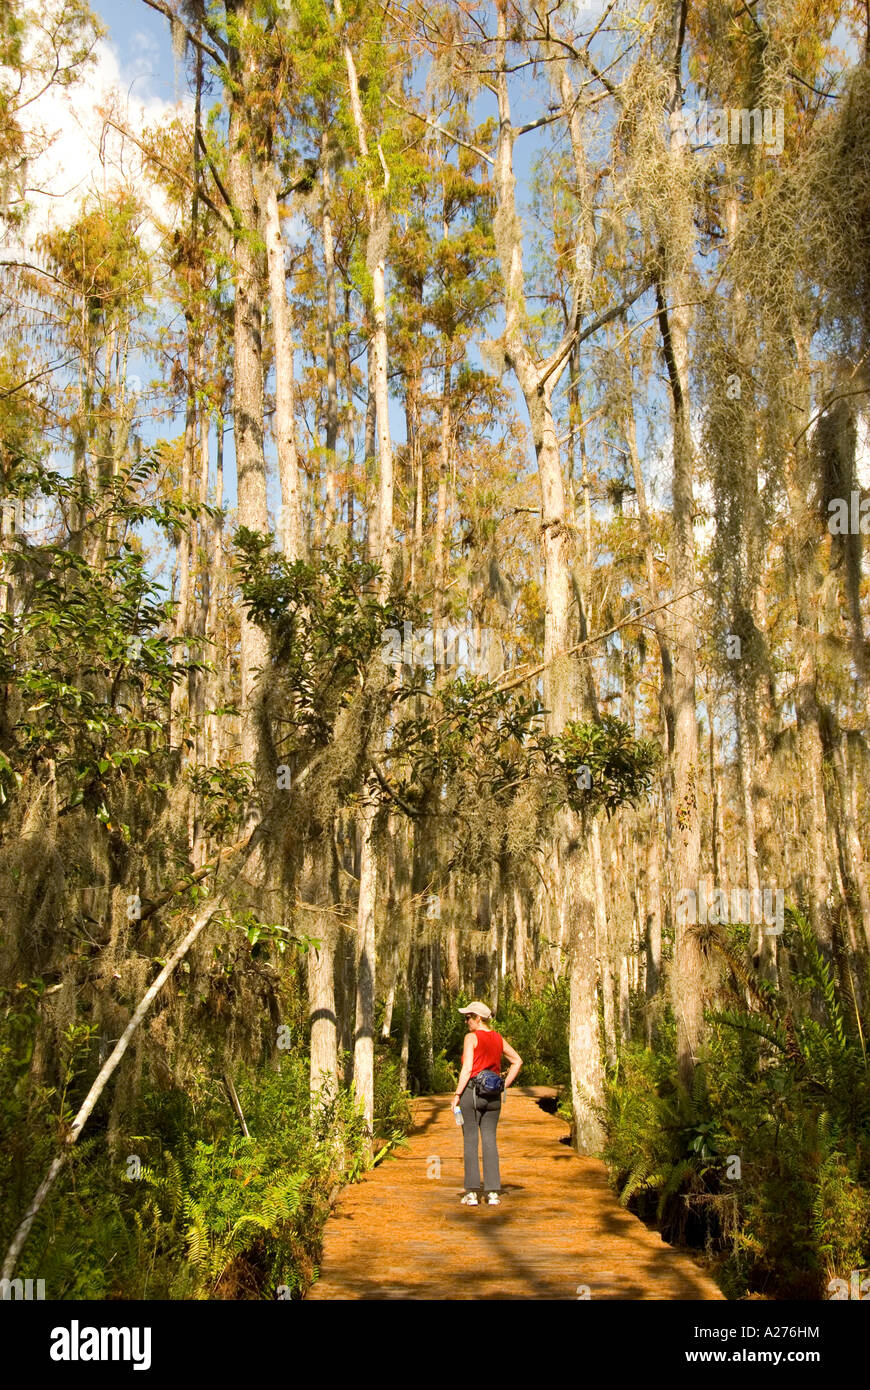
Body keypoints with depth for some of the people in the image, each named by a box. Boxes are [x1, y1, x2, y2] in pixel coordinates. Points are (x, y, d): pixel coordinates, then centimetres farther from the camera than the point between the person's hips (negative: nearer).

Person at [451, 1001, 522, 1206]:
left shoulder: (471, 1037, -9)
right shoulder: (498, 1038, 9)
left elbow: (467, 1069, -15)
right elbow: (517, 1061, 14)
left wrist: (457, 1094, -10)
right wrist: (505, 1085, 13)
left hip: (472, 1091, -5)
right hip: (493, 1096, 5)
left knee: (470, 1140, 2)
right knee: (490, 1140, 8)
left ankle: (472, 1193, 1)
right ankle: (493, 1193, 5)